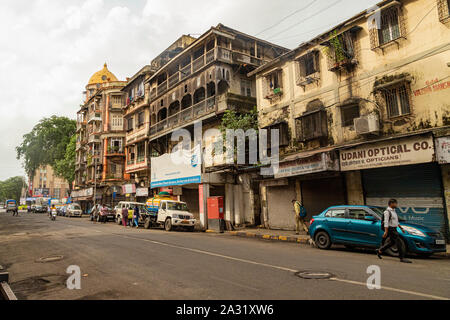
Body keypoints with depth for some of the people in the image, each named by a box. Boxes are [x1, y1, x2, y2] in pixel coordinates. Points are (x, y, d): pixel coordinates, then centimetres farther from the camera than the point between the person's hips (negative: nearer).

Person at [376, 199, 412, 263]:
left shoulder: (393, 211, 15)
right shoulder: (387, 212, -15)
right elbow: (386, 222, -21)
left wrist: (401, 228, 22)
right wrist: (386, 232, -25)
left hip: (394, 229, 10)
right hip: (390, 229, -10)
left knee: (392, 242, 16)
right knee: (399, 243, -8)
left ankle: (379, 251, 25)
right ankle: (402, 258, -2)